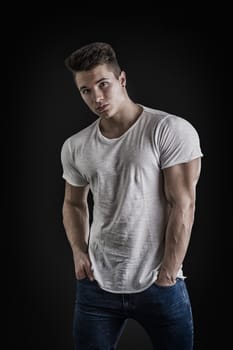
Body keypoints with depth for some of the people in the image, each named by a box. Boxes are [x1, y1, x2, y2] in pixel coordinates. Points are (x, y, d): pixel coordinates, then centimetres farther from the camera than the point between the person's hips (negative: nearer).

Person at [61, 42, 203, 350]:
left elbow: (183, 206, -12)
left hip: (159, 286, -3)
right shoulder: (74, 147, 4)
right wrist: (78, 250, 2)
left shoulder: (172, 131, -10)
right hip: (96, 284, 4)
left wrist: (165, 278, -13)